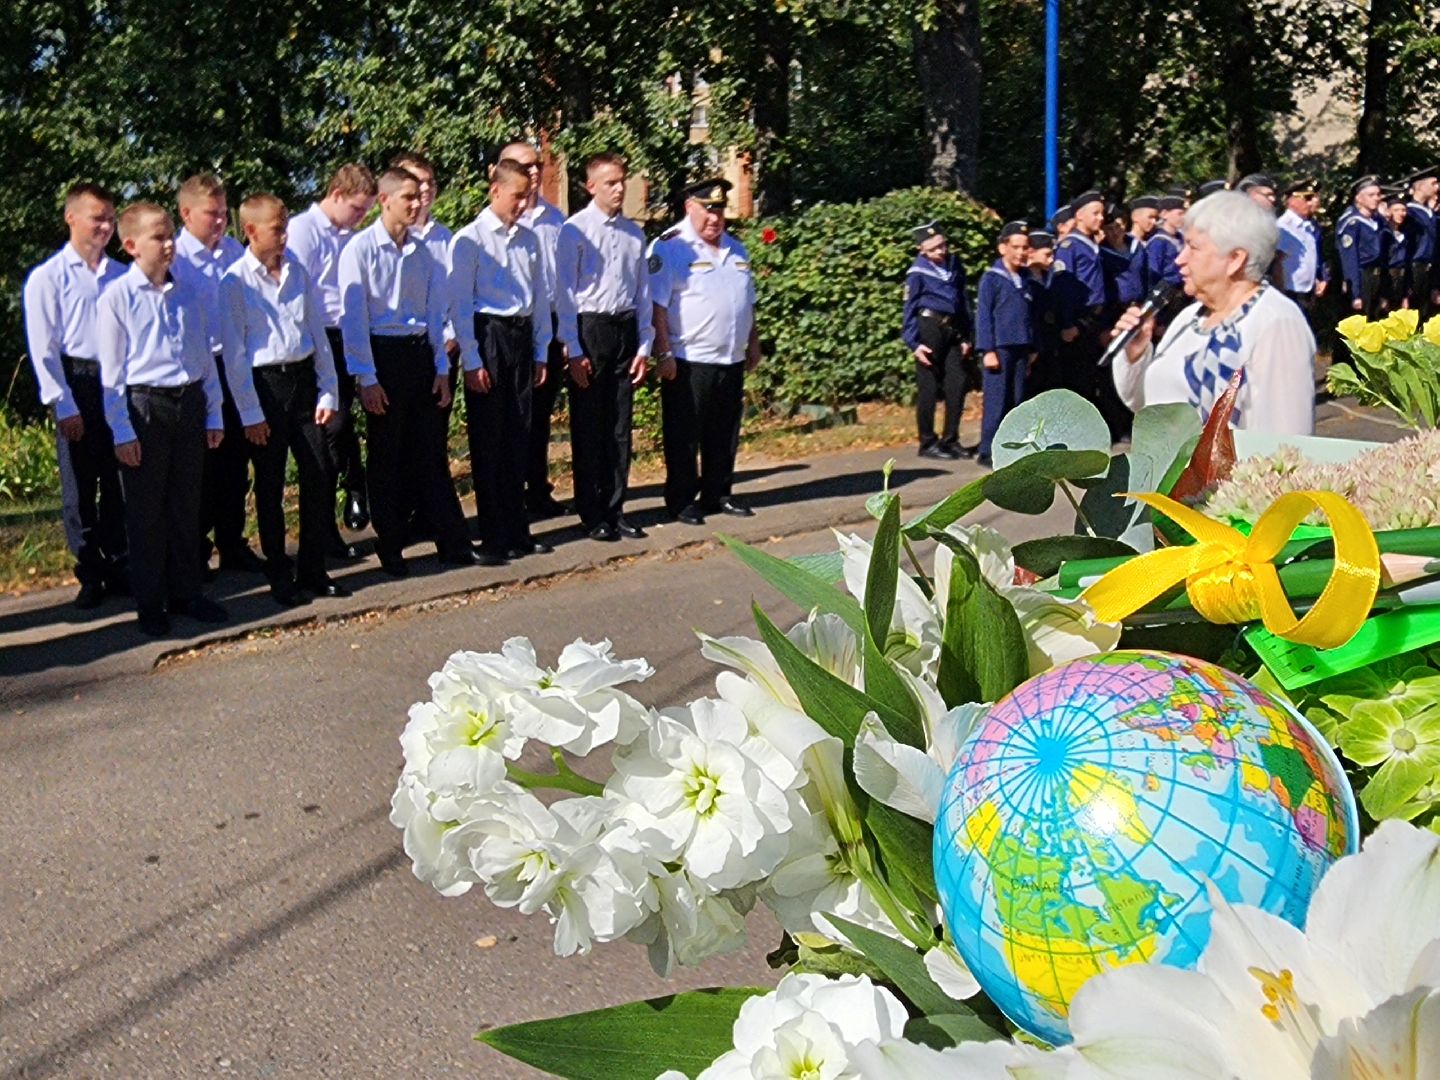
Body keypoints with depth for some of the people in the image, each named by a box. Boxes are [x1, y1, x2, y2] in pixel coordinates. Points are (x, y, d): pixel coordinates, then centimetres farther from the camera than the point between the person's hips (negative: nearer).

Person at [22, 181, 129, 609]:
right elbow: (43, 348, -5)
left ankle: (117, 566, 24)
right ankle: (89, 574, 18)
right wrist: (64, 406, -10)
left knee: (119, 483, 11)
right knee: (79, 488, 6)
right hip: (78, 385, -3)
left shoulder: (122, 276, 6)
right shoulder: (47, 277, -3)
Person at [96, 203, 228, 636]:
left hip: (190, 402, 4)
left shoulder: (189, 290, 5)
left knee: (186, 506, 13)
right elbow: (112, 371, -6)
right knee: (146, 511, 6)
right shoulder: (117, 297, -7)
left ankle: (186, 593, 26)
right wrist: (122, 431, -9)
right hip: (144, 406, -4)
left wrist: (214, 414, 11)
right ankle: (150, 604, 17)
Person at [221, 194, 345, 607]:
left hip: (303, 376, 4)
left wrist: (328, 391, 6)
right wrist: (250, 412, -9)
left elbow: (318, 330, 10)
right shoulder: (235, 282, -8)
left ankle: (313, 570, 18)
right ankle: (280, 576, 18)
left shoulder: (297, 270, 5)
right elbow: (234, 353, -7)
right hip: (265, 384, -4)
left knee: (319, 476, 5)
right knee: (270, 487, 6)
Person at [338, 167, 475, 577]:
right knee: (386, 456, 6)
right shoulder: (361, 248, -8)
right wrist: (366, 378, -12)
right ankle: (390, 547, 17)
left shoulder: (422, 250, 7)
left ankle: (452, 542, 13)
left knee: (431, 450, 8)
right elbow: (353, 317, -9)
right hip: (383, 354, -4)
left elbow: (435, 310, 11)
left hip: (421, 351, 4)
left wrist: (442, 367, 8)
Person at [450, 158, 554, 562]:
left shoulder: (529, 240, 9)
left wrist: (540, 353, 12)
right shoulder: (470, 240, -7)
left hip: (523, 336, 5)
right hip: (488, 336, -5)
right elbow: (460, 305, -8)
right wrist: (472, 362, -11)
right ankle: (493, 538, 10)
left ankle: (517, 531, 21)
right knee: (489, 443, 1)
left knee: (518, 440, 11)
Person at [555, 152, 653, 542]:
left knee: (620, 426, 10)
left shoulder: (634, 233, 8)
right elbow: (565, 293, -7)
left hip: (626, 329, 5)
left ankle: (615, 510, 20)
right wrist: (574, 351, -10)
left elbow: (643, 291, 11)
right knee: (588, 426, 3)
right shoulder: (575, 231, -6)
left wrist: (644, 346, 7)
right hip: (589, 329, -4)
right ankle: (591, 514, 13)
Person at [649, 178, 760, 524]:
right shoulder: (670, 247, -8)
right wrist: (664, 354, -17)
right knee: (684, 436, 1)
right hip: (688, 362, -7)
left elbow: (747, 301, 24)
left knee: (725, 433, 13)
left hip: (731, 359, 7)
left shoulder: (735, 248, 15)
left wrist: (753, 342, 20)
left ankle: (718, 494, 24)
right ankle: (681, 501, 11)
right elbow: (657, 304, -13)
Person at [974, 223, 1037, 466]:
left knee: (1017, 401, 8)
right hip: (999, 348, -6)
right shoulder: (991, 279, -5)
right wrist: (987, 351, -13)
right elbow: (983, 316, -8)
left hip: (1021, 349, 6)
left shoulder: (1026, 280, 13)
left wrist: (1032, 349, 15)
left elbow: (1031, 316, 17)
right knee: (996, 401, -6)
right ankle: (988, 451, -2)